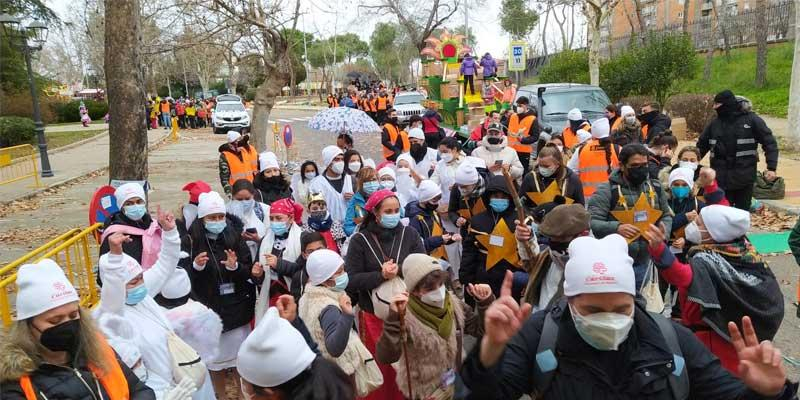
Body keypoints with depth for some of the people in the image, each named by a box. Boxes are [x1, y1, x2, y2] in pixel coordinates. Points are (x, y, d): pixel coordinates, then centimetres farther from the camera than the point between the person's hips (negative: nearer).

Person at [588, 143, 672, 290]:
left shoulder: (655, 187, 9)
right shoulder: (607, 190, -9)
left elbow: (667, 216, 19)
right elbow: (592, 222, -16)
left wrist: (663, 229, -3)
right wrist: (616, 228, -32)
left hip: (644, 262, 5)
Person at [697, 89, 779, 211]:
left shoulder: (751, 120, -4)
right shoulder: (714, 123, 6)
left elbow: (769, 143, -4)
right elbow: (702, 146, 15)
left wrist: (771, 168, -13)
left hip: (744, 177, -2)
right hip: (720, 178, 2)